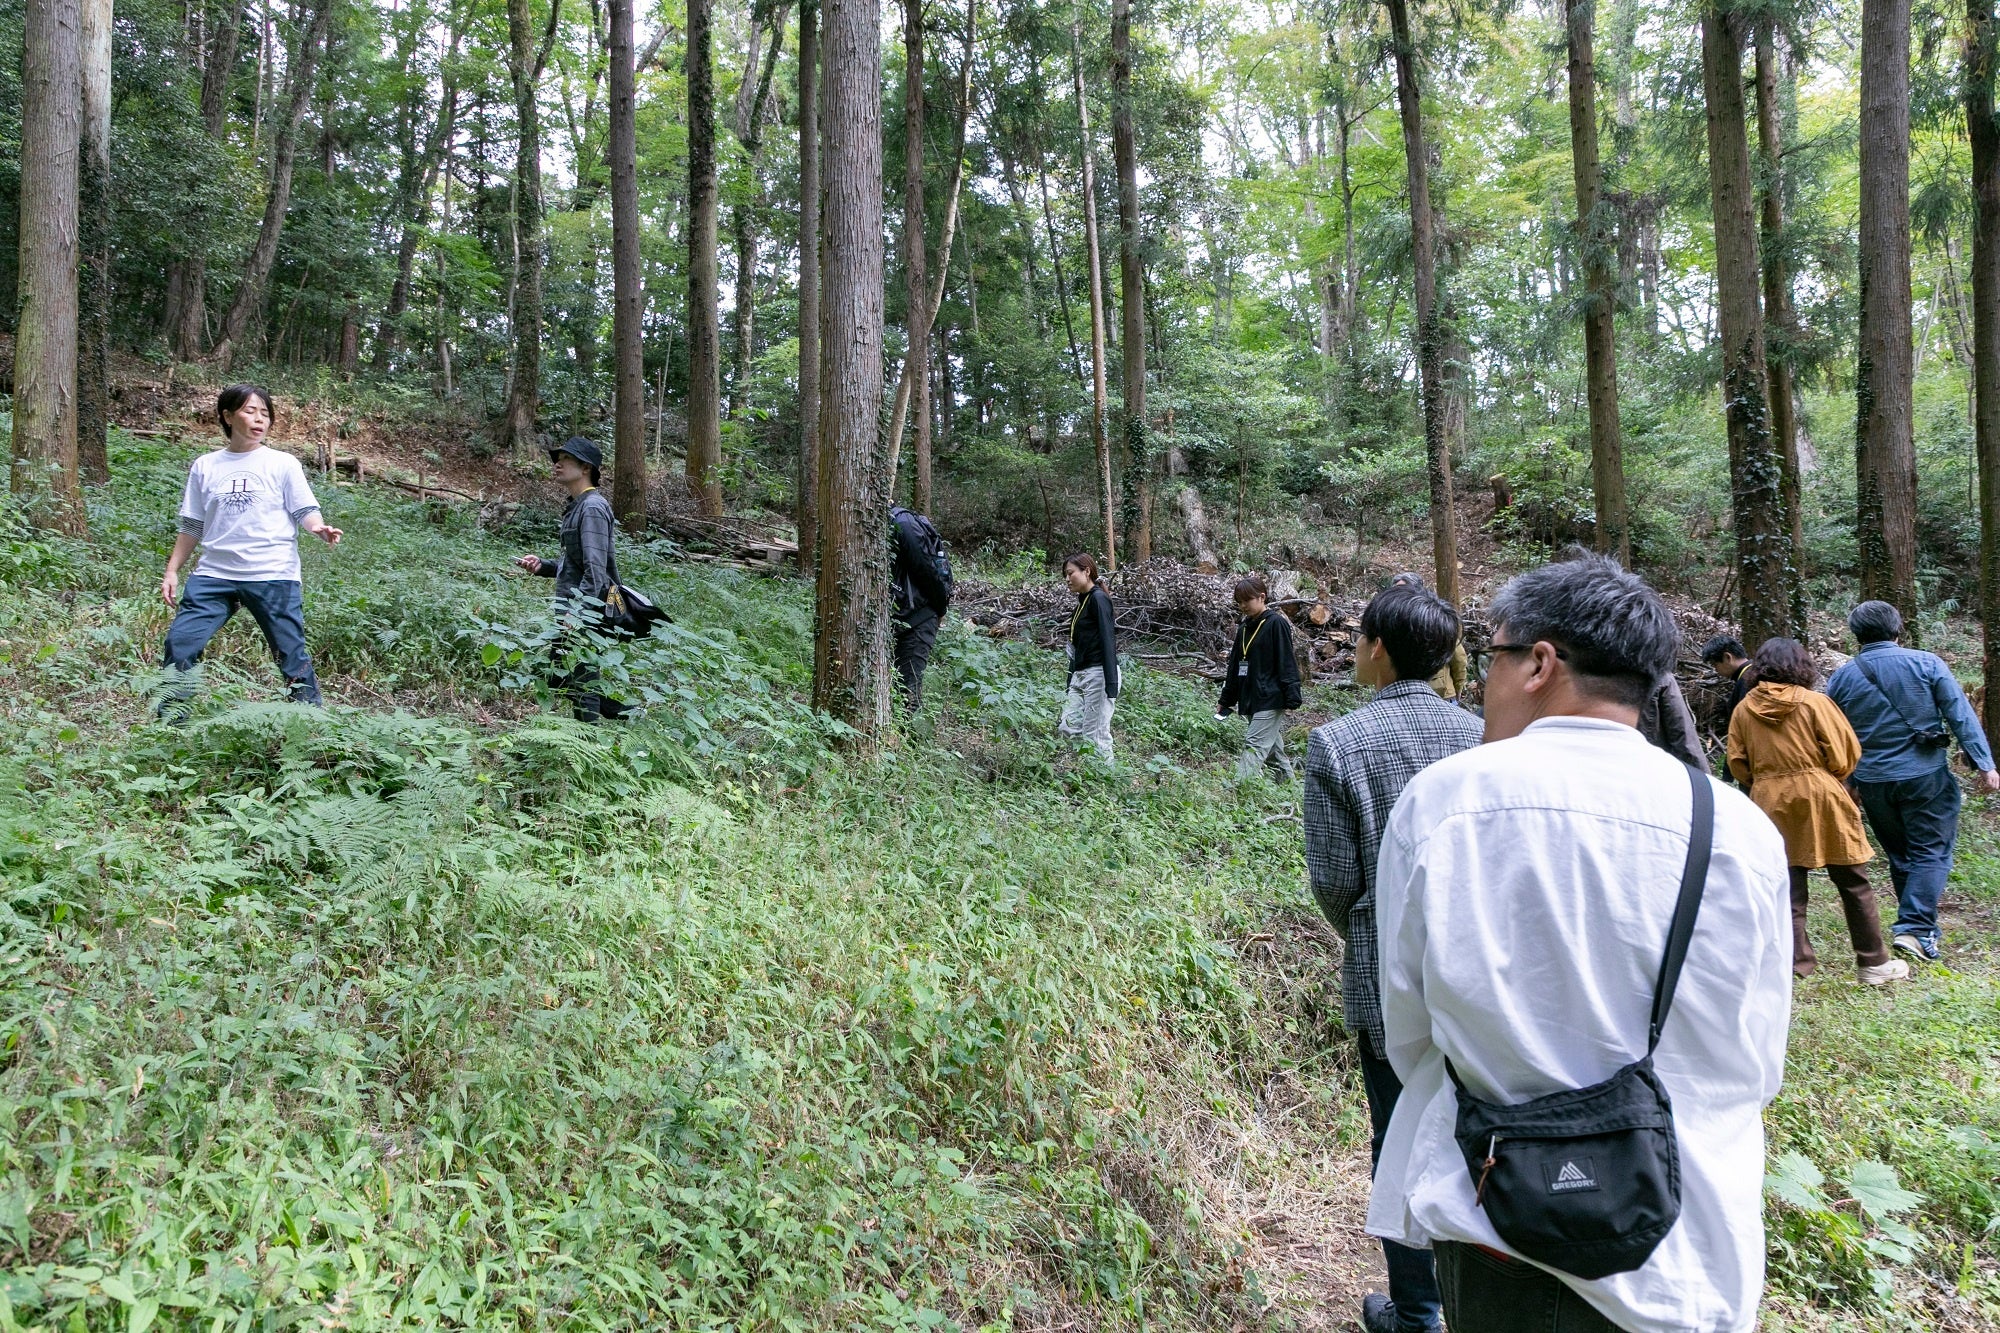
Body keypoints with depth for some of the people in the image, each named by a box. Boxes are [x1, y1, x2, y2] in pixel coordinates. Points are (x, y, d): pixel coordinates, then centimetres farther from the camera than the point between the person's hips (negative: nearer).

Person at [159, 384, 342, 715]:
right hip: (214, 575, 3)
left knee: (292, 653, -2)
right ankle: (169, 723, 9)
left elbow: (305, 511, -2)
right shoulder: (205, 467, 12)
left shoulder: (283, 464, 4)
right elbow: (192, 526, 17)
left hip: (273, 576, -3)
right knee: (179, 644, -3)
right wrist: (172, 570, 14)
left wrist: (320, 529, -25)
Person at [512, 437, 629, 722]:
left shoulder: (593, 507, -14)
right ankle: (624, 714, 23)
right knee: (559, 679, 16)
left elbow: (595, 568, -22)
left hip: (584, 612, -10)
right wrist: (542, 566, 7)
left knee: (580, 683, -3)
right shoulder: (576, 506, 17)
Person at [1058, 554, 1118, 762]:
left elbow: (1108, 642, -17)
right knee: (1066, 729, 4)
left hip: (1099, 673, -9)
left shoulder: (1099, 599, -9)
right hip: (1080, 675, 9)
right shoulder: (1081, 602, 17)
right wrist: (1070, 683, 19)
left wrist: (1111, 686, -24)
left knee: (1095, 734, -7)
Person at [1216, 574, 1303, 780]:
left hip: (1271, 700, -8)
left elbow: (1287, 662, -12)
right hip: (1250, 700, 8)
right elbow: (1234, 666, 19)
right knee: (1273, 750, 12)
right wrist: (1226, 701, 20)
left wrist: (1291, 698, -17)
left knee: (1254, 746, -15)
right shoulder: (1244, 628, 14)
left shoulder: (1276, 623, -8)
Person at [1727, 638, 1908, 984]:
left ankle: (1795, 963, 8)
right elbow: (1845, 753, -6)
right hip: (1820, 798, -3)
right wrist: (1828, 779, 12)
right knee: (1853, 883, 10)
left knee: (1787, 887, 8)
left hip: (1770, 803, 3)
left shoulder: (1744, 709, 1)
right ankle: (1874, 963, 17)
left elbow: (1737, 763, 3)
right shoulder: (1814, 702, -8)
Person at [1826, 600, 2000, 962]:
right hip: (1925, 776, -3)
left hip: (1872, 782, 3)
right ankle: (1915, 929, -10)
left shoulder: (1840, 679, 2)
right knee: (1931, 852, 2)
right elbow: (1961, 716, -8)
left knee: (1899, 855, 17)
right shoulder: (1926, 663, -5)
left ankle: (1916, 925, 25)